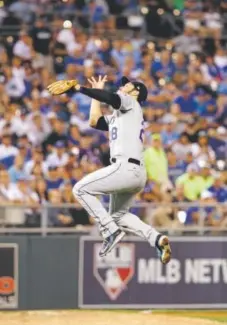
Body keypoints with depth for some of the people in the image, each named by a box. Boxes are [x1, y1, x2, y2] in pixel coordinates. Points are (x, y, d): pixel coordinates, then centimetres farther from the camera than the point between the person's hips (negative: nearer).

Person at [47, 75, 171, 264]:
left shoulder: (131, 103, 1)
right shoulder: (118, 116, 27)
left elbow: (111, 98, -19)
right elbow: (95, 121, 27)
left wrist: (78, 87, -18)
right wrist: (96, 93, 29)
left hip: (126, 168, -10)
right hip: (134, 172, 10)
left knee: (81, 189, -6)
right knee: (118, 215, 22)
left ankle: (110, 230, -12)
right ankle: (157, 239, 6)